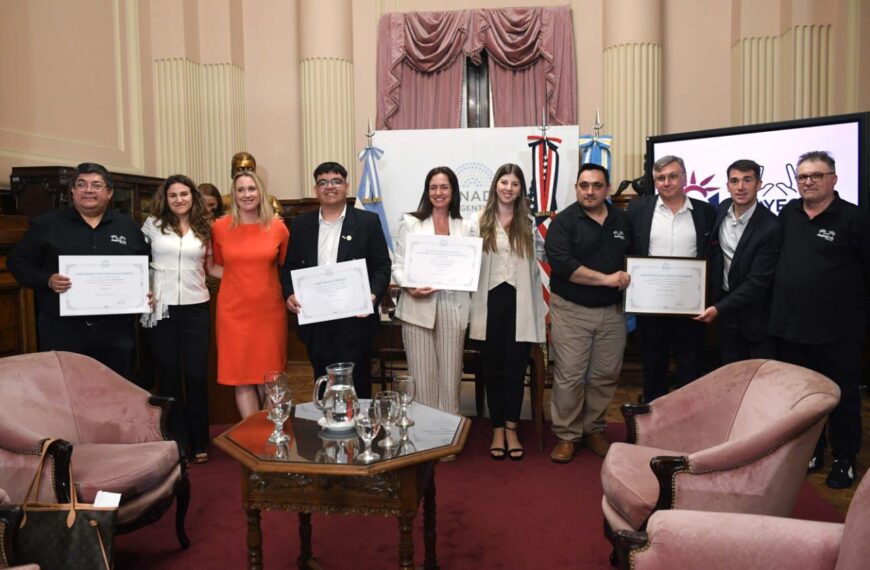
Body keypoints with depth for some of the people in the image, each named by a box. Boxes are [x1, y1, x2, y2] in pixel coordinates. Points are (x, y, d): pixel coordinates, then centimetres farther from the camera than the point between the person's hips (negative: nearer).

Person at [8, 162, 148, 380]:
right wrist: (47, 280, -12)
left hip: (115, 330, 2)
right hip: (62, 330, -1)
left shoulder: (127, 226, 10)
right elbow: (18, 262, 5)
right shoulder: (46, 224, 3)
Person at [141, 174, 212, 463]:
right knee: (168, 375, 6)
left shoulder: (203, 228, 8)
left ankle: (199, 442, 17)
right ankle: (177, 442, 19)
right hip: (161, 309, -1)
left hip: (196, 309, 1)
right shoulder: (152, 225, 4)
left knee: (197, 374, 2)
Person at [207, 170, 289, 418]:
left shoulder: (277, 227, 0)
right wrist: (239, 277, -1)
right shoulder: (220, 227, 0)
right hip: (234, 311, 0)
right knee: (242, 378, 5)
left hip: (269, 311, 0)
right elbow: (213, 267, 12)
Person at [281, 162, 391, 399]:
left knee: (356, 384, 4)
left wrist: (373, 295, -17)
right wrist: (290, 294, -7)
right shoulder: (300, 224, 10)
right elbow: (289, 266, 11)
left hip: (354, 319, -2)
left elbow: (382, 266, -1)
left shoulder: (368, 221, 1)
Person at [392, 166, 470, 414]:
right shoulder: (411, 222, 5)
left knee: (450, 376, 6)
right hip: (418, 307, -2)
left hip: (453, 308, 2)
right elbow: (398, 265, 2)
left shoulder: (463, 226, 13)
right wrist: (410, 288, -17)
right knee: (422, 376, 2)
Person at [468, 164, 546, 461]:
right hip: (491, 301, 0)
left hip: (520, 302, 0)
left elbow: (542, 255, 6)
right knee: (493, 367, 9)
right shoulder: (480, 221, 4)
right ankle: (497, 429, 22)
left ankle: (511, 429, 19)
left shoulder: (529, 222, 6)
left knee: (516, 367, 5)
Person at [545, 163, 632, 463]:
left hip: (612, 311, 4)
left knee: (606, 376, 10)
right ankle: (566, 435, 13)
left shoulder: (623, 220, 8)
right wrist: (606, 279, -20)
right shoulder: (564, 221, -7)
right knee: (569, 376, -1)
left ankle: (594, 429, 27)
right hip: (572, 310, -4)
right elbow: (561, 264, -20)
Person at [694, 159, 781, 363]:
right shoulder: (721, 210, -4)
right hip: (725, 300, 5)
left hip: (756, 310, -5)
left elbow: (758, 280, -23)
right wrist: (713, 295, 8)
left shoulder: (771, 227, -23)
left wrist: (718, 308, -25)